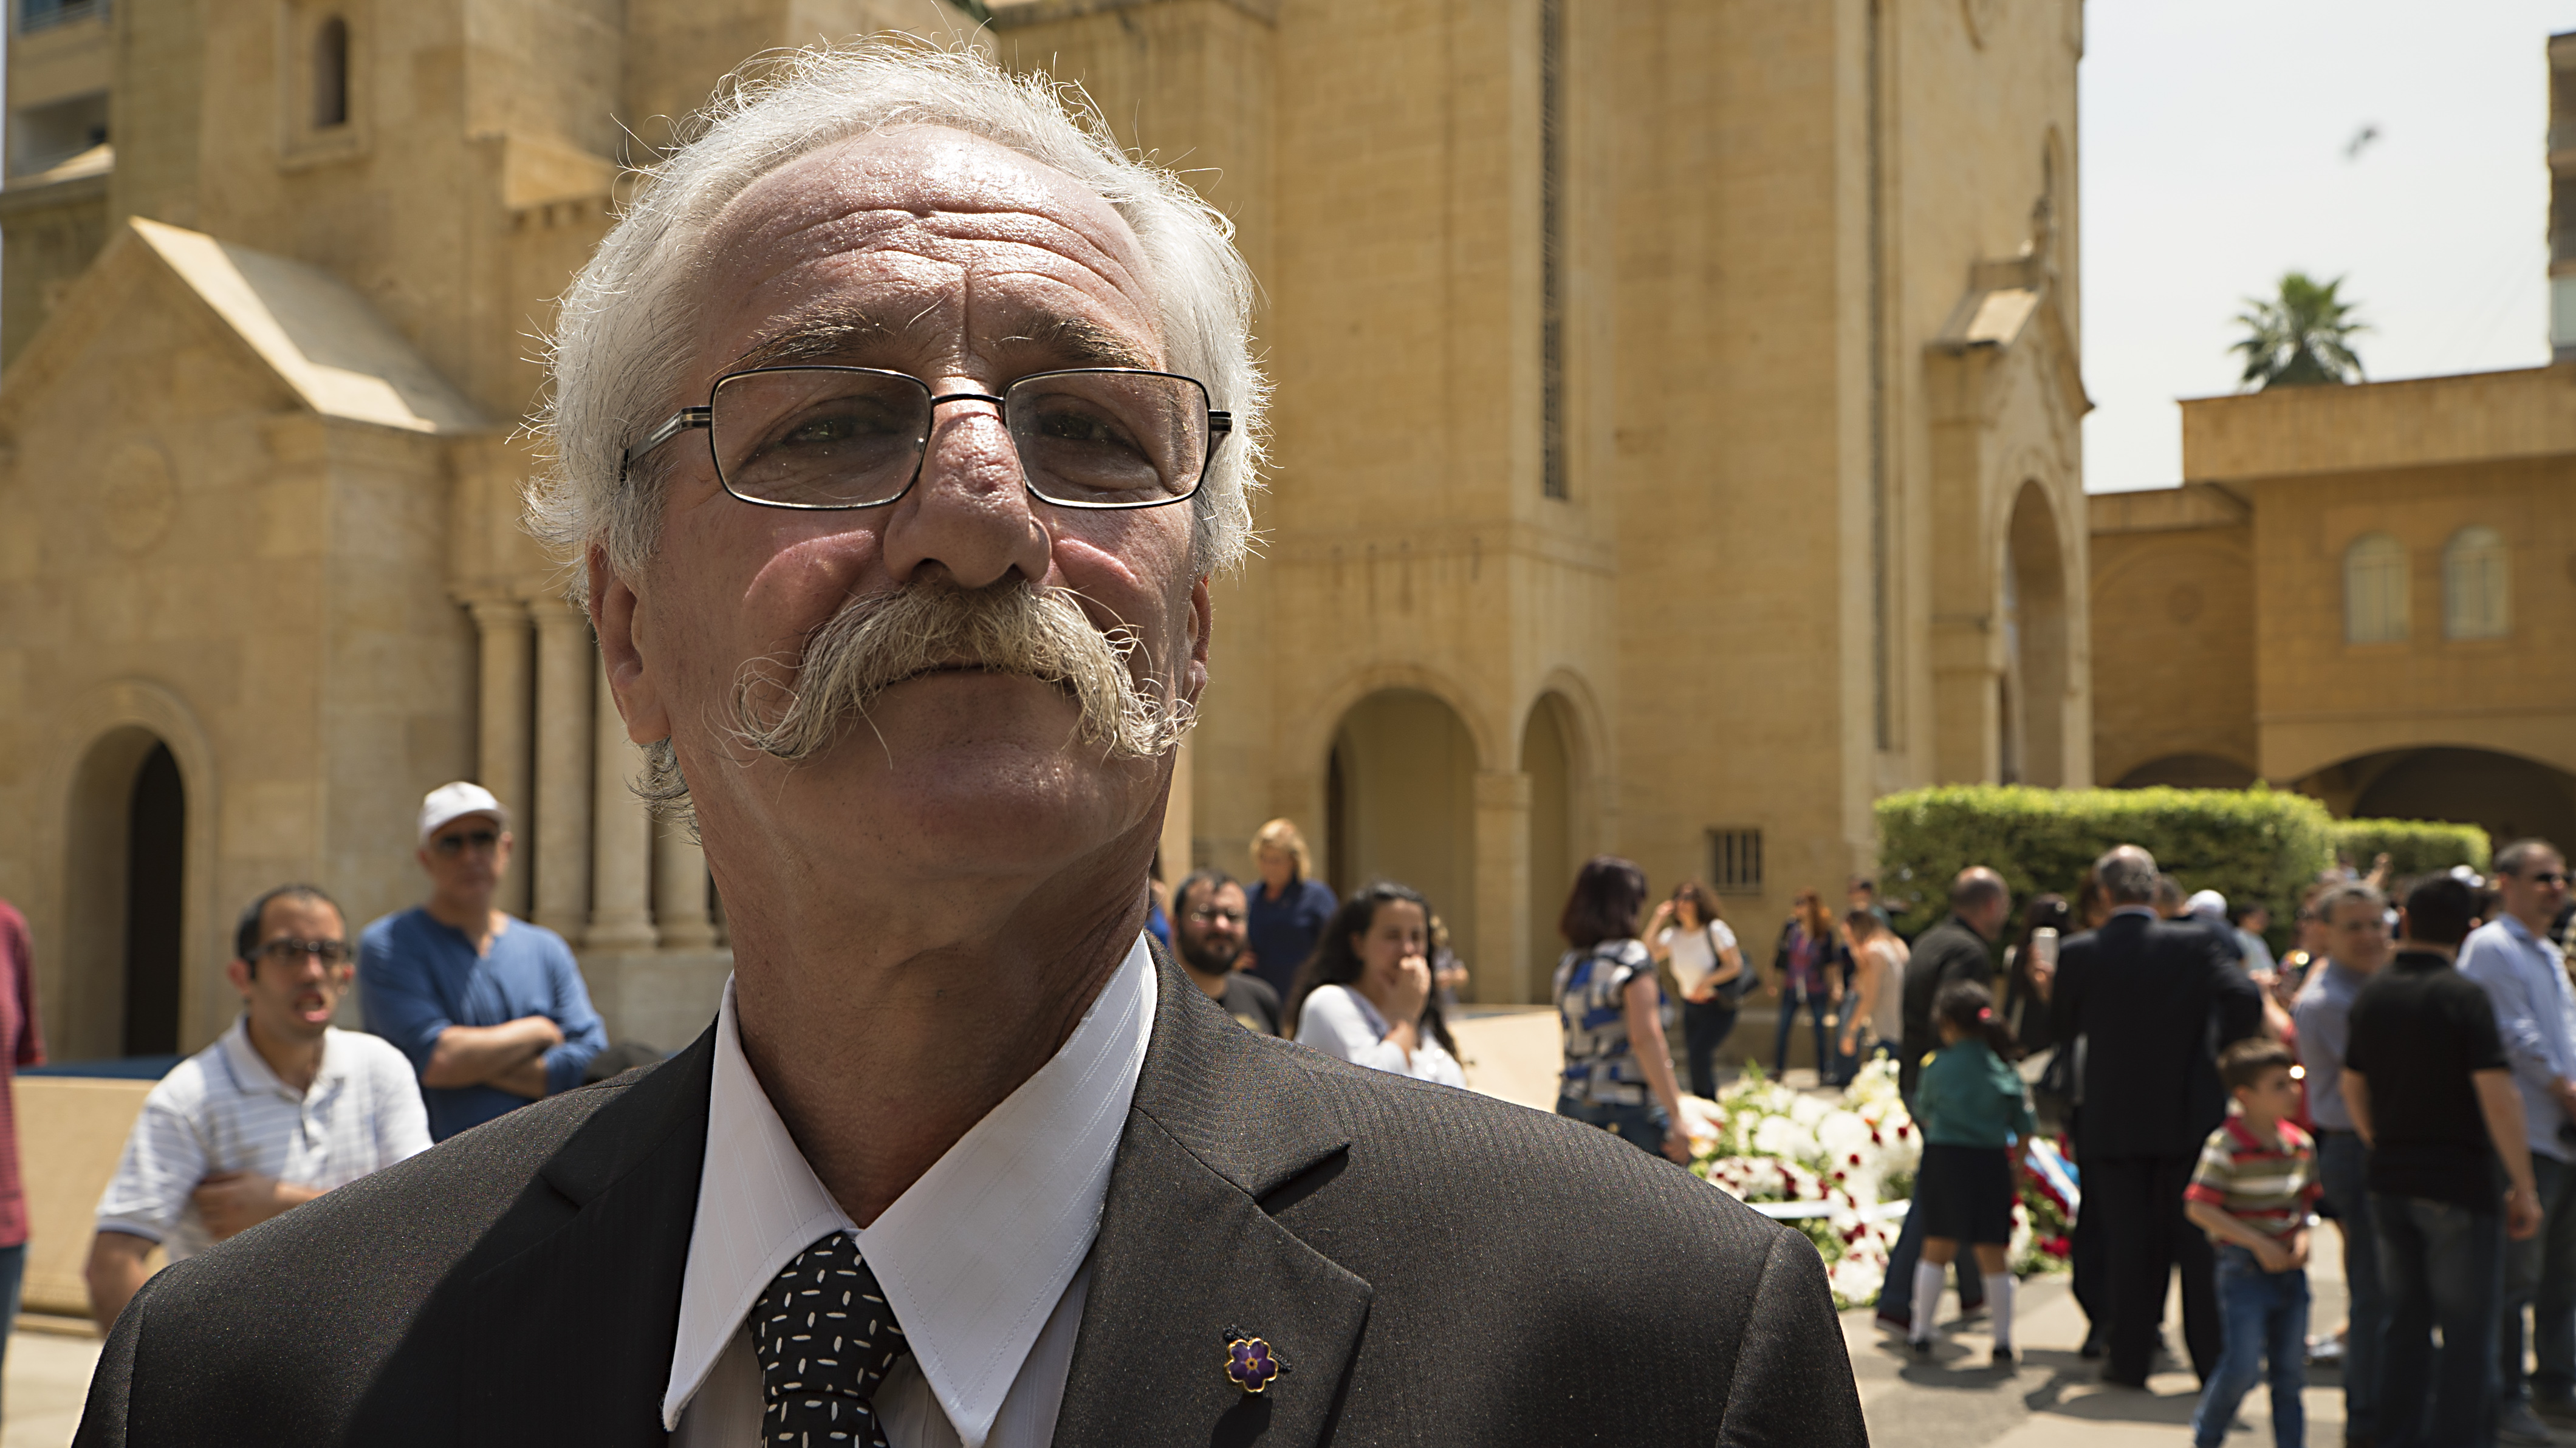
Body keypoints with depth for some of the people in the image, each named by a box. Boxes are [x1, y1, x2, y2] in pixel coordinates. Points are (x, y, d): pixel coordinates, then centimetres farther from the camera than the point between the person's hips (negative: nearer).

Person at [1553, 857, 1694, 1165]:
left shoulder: (1567, 966, 12)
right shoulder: (1631, 955, -8)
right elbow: (1645, 1037, -17)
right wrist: (1675, 1116, -18)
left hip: (1573, 1106, 7)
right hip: (1632, 1112, -6)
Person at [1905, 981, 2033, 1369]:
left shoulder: (1938, 1067, -4)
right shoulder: (2006, 1070, 1)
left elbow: (1922, 1114, 11)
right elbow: (2024, 1131, 2)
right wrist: (2014, 1167, 16)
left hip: (1945, 1157, -1)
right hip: (1991, 1163, 1)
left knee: (1936, 1250, 10)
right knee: (1992, 1255, 8)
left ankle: (1921, 1332, 13)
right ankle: (2003, 1340, 9)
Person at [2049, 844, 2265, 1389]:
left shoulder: (2079, 953, -7)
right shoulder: (2195, 943, -7)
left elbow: (2061, 1028, 3)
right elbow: (2246, 1002, -17)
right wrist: (2216, 1047, 1)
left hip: (2114, 1123, 0)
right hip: (2189, 1117, 0)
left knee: (2128, 1245, 8)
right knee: (2197, 1242, 10)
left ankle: (2129, 1358, 11)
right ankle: (2212, 1360, 14)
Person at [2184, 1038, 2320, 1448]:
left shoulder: (2300, 1144, 5)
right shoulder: (2226, 1146, -15)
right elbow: (2198, 1207, -17)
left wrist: (2302, 1236, -2)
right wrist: (2258, 1243, -19)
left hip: (2290, 1269, 6)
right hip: (2245, 1271, -6)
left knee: (2291, 1368, 10)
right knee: (2244, 1367, -6)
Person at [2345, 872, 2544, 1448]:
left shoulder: (2372, 996, 6)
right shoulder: (2464, 996, -12)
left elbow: (2353, 1088, 13)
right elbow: (2497, 1094, -17)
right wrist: (2523, 1187, -11)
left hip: (2390, 1182, 6)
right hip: (2459, 1184, -6)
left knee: (2405, 1322, 14)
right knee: (2468, 1331, 2)